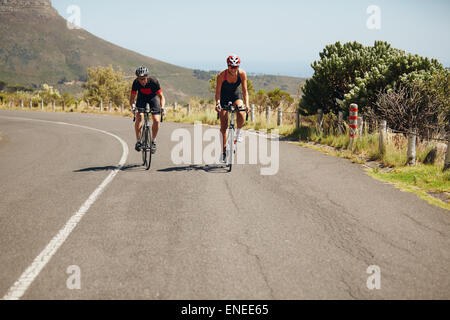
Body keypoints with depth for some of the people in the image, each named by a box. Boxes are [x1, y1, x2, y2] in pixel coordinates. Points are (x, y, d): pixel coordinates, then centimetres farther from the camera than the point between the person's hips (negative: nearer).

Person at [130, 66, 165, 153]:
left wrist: (162, 107, -43)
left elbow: (161, 96, -26)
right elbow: (132, 97, -21)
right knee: (139, 117, -21)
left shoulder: (154, 81, -33)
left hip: (153, 97, -1)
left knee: (156, 120, -17)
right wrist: (132, 106, -42)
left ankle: (154, 141, 3)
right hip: (142, 97, 1)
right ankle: (138, 141, -10)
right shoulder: (136, 83, -28)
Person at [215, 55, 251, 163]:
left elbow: (245, 91, -19)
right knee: (223, 126, -5)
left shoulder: (242, 74, -22)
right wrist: (217, 103, -40)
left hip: (236, 94, 1)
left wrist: (247, 105, -31)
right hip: (224, 96, -1)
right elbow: (218, 92, -23)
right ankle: (224, 151, 6)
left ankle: (238, 132, -1)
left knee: (241, 114, -32)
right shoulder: (221, 75, -26)